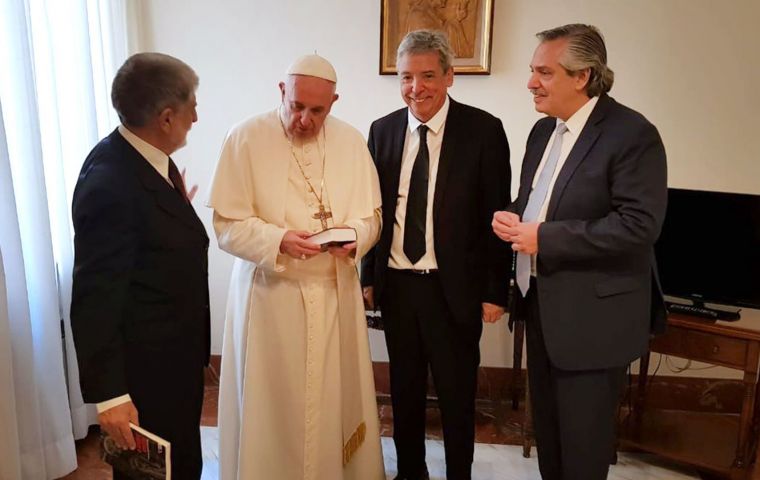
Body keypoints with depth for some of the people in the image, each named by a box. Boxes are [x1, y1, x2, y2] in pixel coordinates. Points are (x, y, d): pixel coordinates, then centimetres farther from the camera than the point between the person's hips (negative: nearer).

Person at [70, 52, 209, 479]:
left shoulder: (148, 157, 1)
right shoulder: (110, 184, -26)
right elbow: (95, 297, -24)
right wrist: (109, 393, -22)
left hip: (175, 352, 9)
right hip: (147, 365, -9)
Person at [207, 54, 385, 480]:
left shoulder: (351, 140, 3)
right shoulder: (245, 139, -7)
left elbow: (371, 215, 6)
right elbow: (228, 226, -8)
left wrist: (355, 237, -16)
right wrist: (279, 240, -25)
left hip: (335, 291, 3)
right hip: (269, 291, -2)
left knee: (336, 396, 12)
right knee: (271, 402, 8)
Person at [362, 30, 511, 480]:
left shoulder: (483, 130, -7)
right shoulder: (383, 130, 4)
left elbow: (496, 216, -7)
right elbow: (375, 208, 8)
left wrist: (495, 290, -7)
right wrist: (369, 276, 7)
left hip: (454, 287, -3)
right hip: (396, 284, 4)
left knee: (457, 392, 12)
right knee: (405, 387, 18)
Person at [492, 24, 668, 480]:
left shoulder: (632, 134, -15)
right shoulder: (543, 130, 9)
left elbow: (639, 225, -23)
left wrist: (544, 237, -23)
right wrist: (513, 219, -5)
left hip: (593, 314, -7)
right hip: (541, 301, 8)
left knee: (582, 437, 7)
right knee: (546, 424, 21)